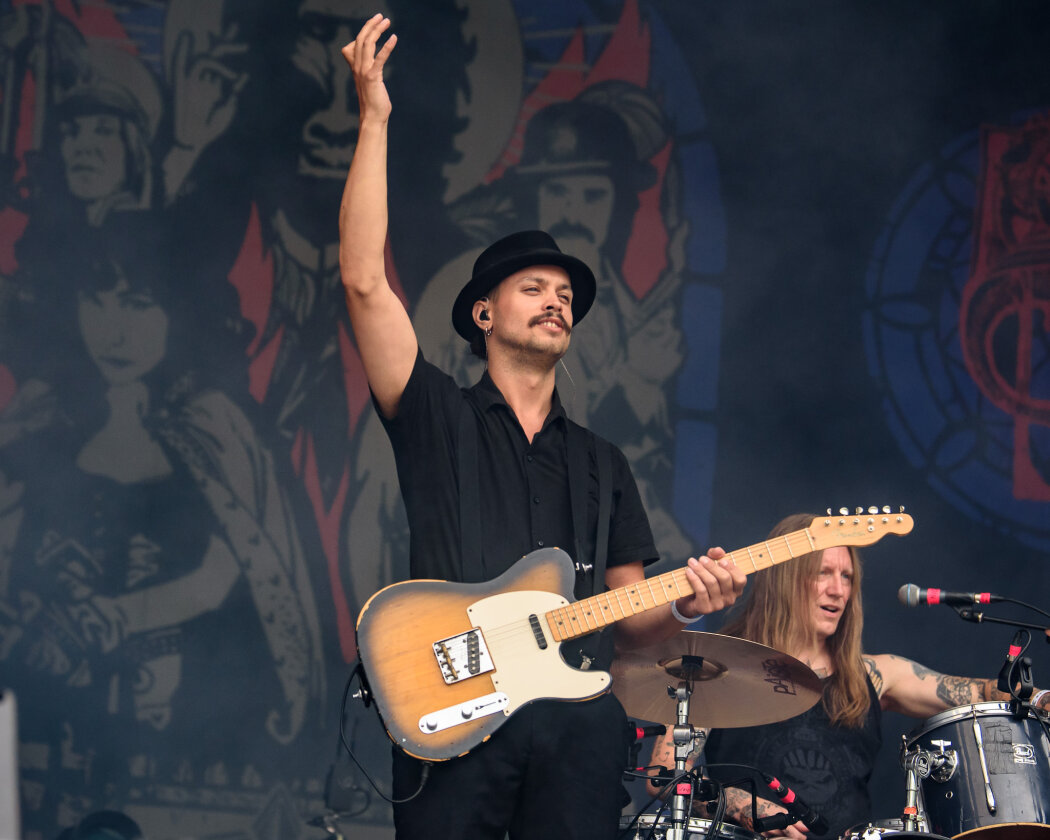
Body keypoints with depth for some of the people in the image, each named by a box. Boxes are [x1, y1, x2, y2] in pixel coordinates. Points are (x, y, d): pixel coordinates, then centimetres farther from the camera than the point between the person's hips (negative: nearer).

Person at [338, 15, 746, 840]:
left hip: (577, 720, 3)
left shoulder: (602, 463, 23)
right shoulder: (437, 418, 11)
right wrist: (374, 120, -2)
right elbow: (364, 279, -1)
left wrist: (683, 605, -4)